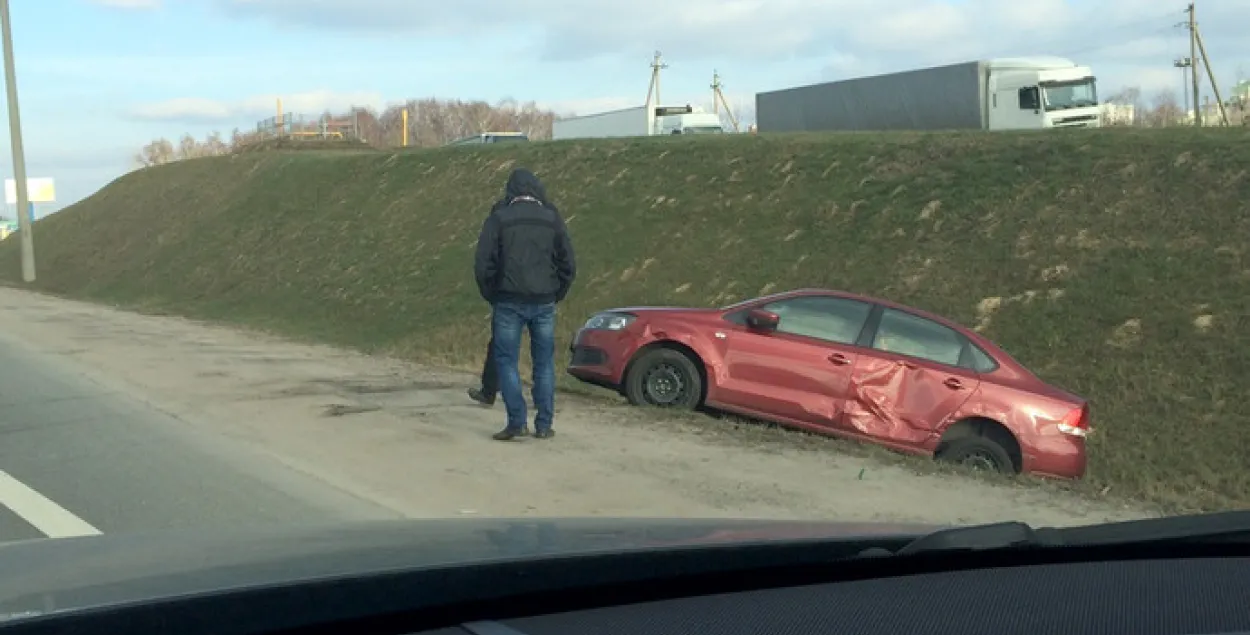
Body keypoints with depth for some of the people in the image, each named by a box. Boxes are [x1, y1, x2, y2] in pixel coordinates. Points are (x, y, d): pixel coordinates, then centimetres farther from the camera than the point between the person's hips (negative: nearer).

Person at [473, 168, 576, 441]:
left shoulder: (499, 218, -1)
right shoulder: (552, 218, 6)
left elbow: (483, 264, -4)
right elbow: (568, 264, 6)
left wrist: (492, 296, 8)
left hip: (509, 302, -2)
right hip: (544, 303, 2)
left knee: (506, 361, 5)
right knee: (544, 363, 9)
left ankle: (517, 421, -3)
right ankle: (544, 424, 9)